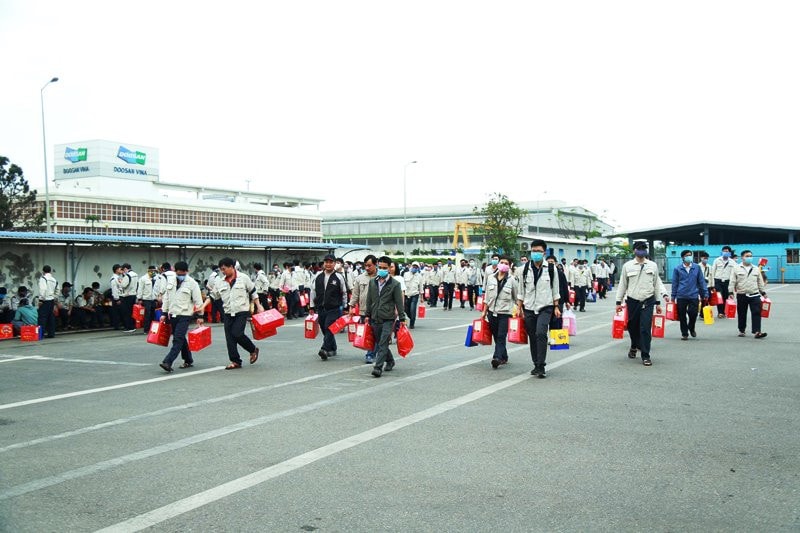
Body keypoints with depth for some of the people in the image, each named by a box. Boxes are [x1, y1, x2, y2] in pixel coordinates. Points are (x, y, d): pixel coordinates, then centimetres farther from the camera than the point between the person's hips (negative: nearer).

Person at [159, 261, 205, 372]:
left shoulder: (192, 283, -7)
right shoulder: (171, 282, 9)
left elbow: (198, 301, -6)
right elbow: (166, 298, 15)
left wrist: (199, 316, -7)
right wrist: (164, 313, 12)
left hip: (185, 315, -6)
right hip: (173, 315, 6)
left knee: (178, 339, -13)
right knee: (181, 339, 13)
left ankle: (167, 362, -20)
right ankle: (188, 360, 25)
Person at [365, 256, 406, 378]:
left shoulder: (395, 284, -4)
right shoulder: (372, 282, 9)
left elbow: (399, 302, -3)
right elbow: (369, 300, 15)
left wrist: (402, 318, -5)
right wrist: (367, 315, 15)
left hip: (388, 319, -5)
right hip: (375, 319, 5)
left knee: (383, 344, -12)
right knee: (379, 344, 13)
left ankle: (378, 367, -14)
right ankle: (390, 361, 33)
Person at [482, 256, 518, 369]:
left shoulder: (512, 280, -2)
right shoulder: (490, 278, 7)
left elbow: (516, 297, 2)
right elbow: (487, 296, 13)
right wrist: (484, 311, 13)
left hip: (505, 312, -4)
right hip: (492, 312, 4)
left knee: (501, 336, -12)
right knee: (496, 336, 9)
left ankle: (497, 357, -19)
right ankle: (504, 357, 22)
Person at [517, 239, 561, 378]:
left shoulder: (551, 268, 1)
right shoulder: (525, 269, 4)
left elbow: (555, 289, 7)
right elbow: (521, 290, 9)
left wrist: (556, 307, 5)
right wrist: (519, 307, 6)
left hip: (545, 307, -3)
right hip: (529, 308, 3)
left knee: (541, 333, -19)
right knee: (532, 338, 8)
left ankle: (541, 367, -14)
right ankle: (536, 365, 22)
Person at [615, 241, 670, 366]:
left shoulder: (653, 265, 6)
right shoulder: (627, 266, 3)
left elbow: (656, 284, 11)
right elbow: (622, 284, 6)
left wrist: (658, 303, 9)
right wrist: (619, 302, 4)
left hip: (648, 301, 0)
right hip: (632, 301, 0)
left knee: (645, 329, -8)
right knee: (632, 327, 10)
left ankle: (645, 356, -2)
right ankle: (634, 347, 39)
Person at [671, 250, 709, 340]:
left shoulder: (697, 267, 2)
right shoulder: (677, 268, 0)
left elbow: (701, 281, 6)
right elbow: (675, 283, 5)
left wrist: (705, 293, 4)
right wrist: (673, 296, 6)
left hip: (694, 295, 0)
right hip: (681, 296, 0)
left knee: (693, 313, -5)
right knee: (682, 316, 4)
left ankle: (691, 328, 25)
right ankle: (684, 333, 19)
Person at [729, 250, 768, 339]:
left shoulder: (756, 269, 10)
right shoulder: (737, 269, 1)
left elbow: (760, 282, 16)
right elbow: (732, 282, -1)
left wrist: (764, 293, 14)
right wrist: (731, 292, -9)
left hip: (754, 295, 1)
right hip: (741, 295, -1)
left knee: (756, 313, -10)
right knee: (742, 314, 8)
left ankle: (757, 332, -13)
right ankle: (741, 331, 21)